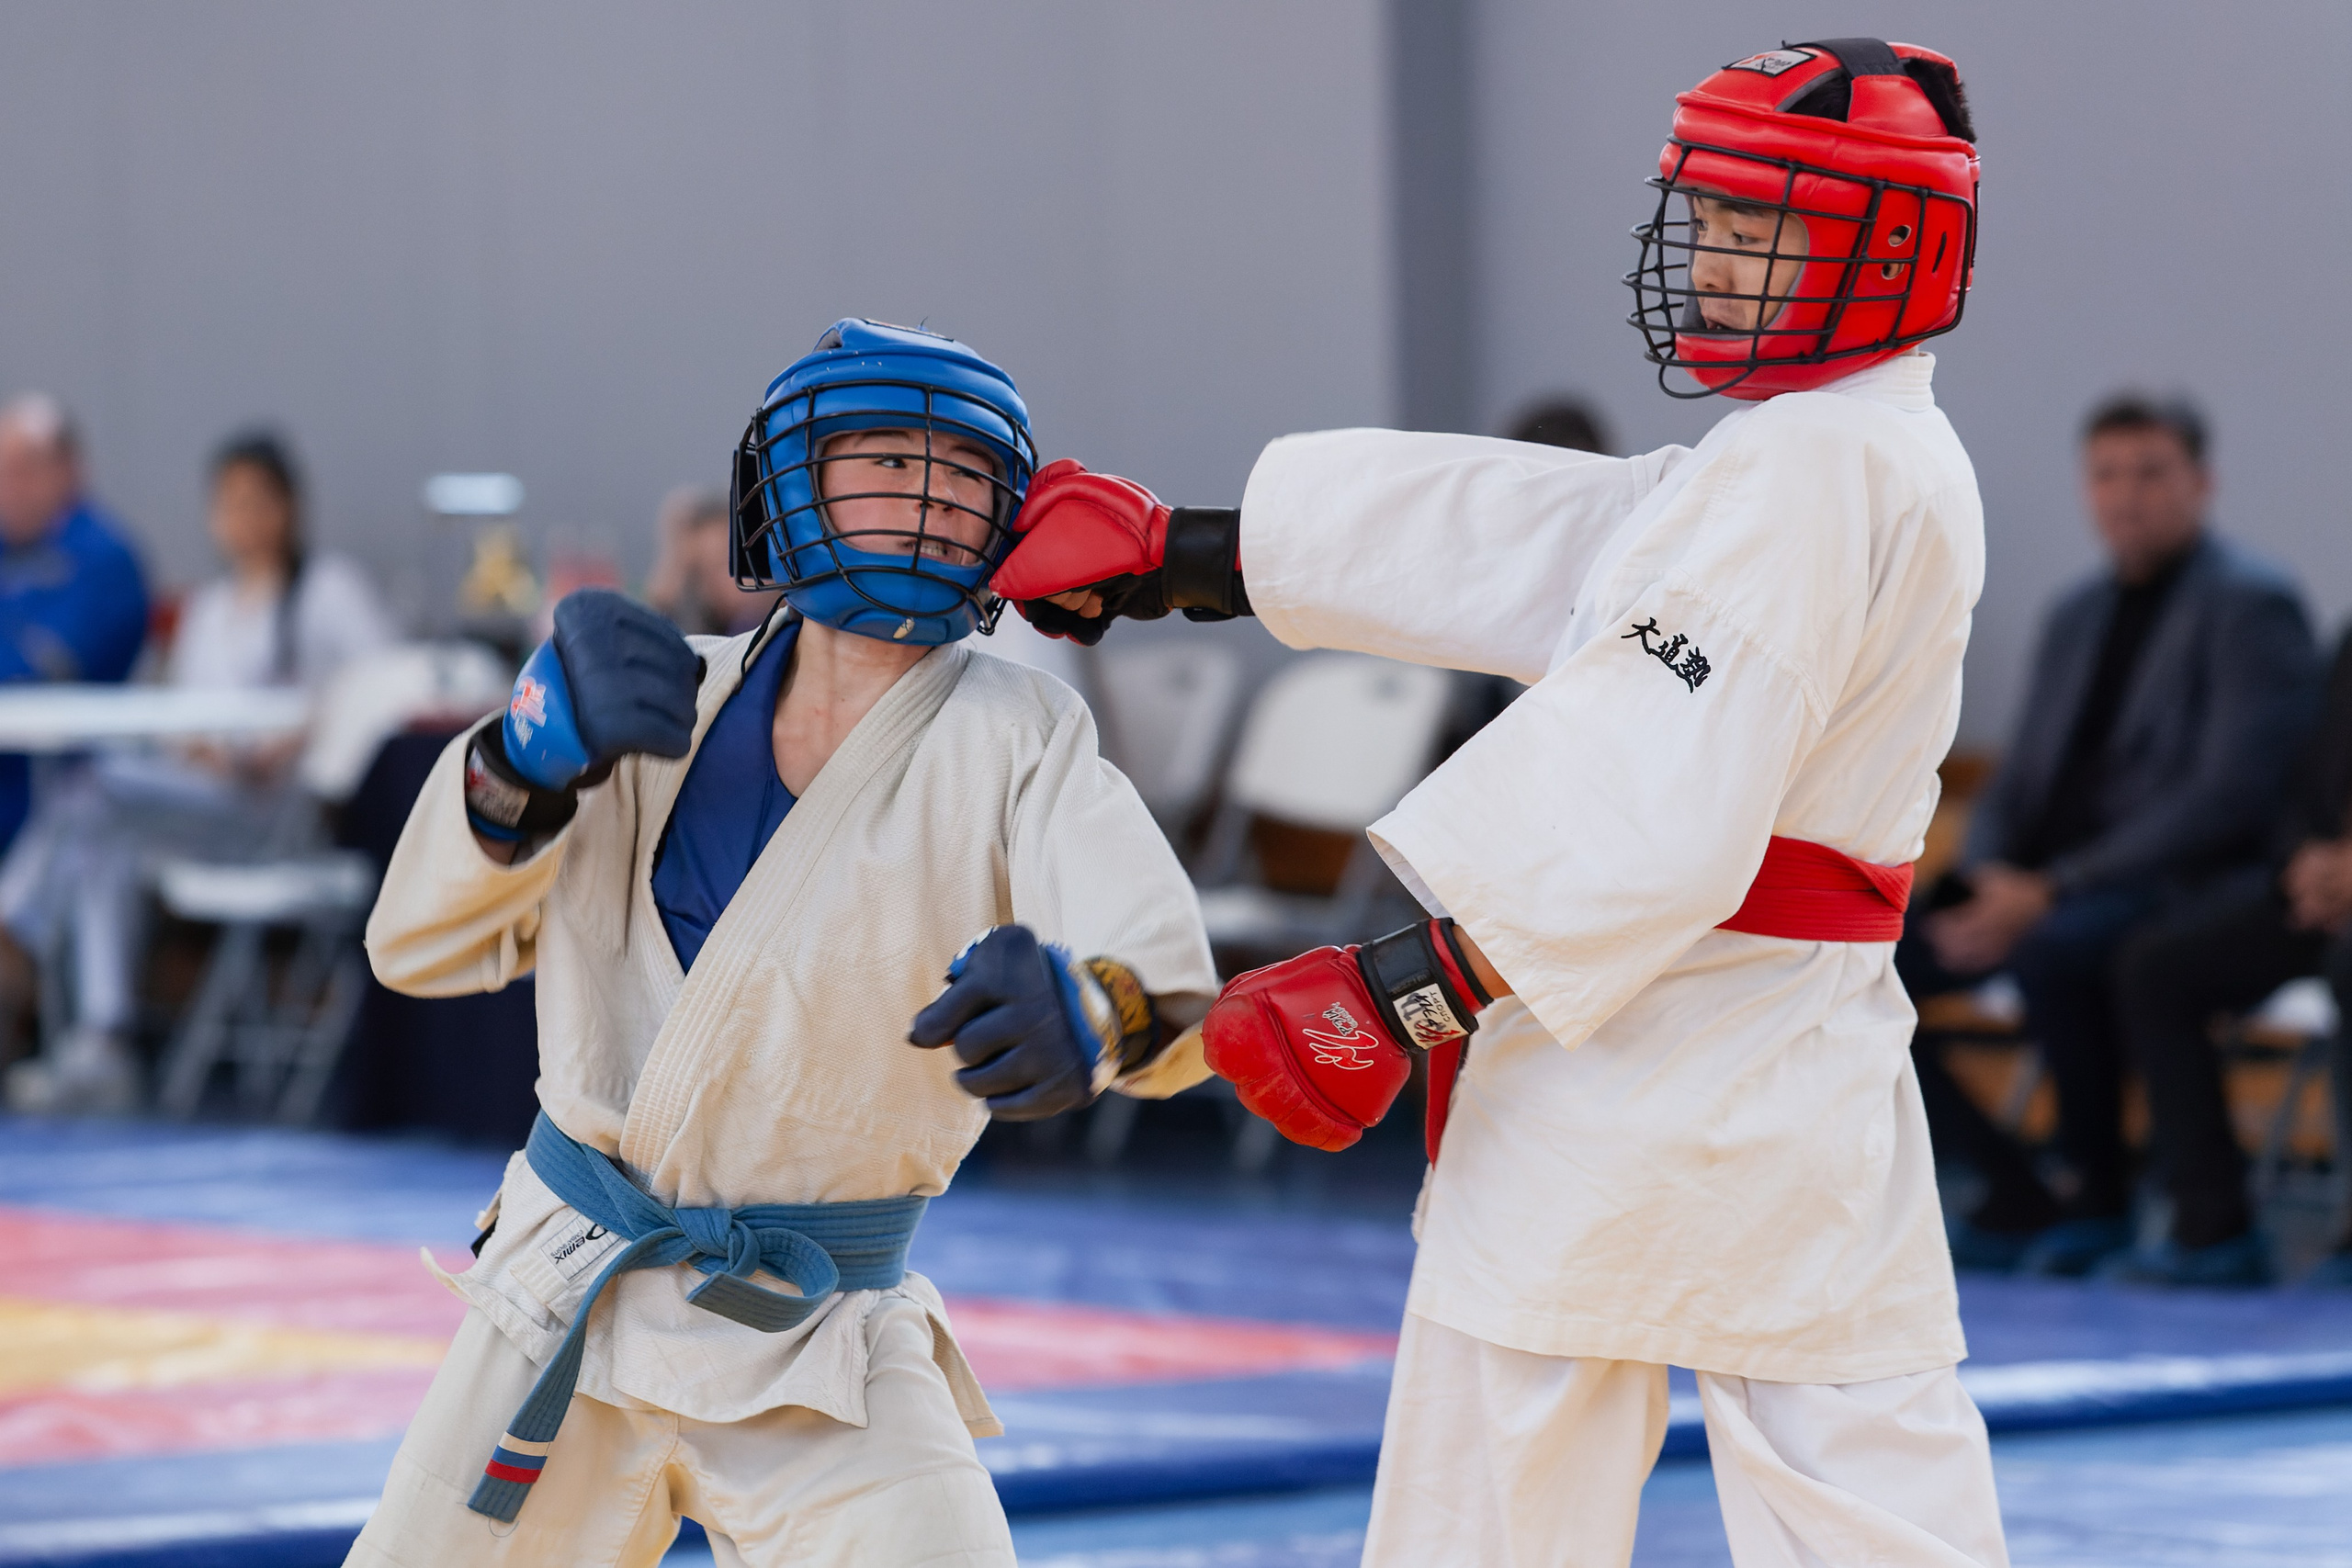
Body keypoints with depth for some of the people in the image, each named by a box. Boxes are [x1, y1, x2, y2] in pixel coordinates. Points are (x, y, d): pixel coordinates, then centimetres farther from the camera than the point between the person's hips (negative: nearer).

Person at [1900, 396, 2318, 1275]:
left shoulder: (2250, 606, -7)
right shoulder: (2076, 617, 18)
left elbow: (2230, 794, -17)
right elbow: (2018, 783, 18)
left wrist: (2051, 890, -22)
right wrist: (1990, 880, -6)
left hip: (2185, 888, -8)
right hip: (2037, 890, 8)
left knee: (2052, 948, -40)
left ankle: (2102, 1196, -18)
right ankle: (2017, 1200, -7)